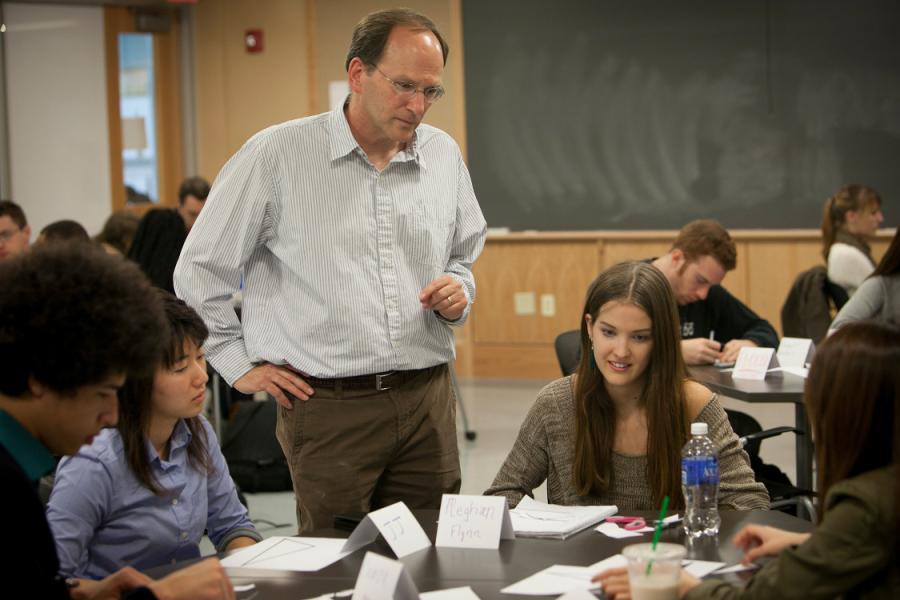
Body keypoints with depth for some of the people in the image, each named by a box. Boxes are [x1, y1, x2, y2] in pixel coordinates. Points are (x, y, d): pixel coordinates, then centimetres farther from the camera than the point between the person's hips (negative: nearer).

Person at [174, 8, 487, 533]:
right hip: (328, 406, -4)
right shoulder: (278, 154, -6)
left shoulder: (443, 155, 8)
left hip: (428, 397, 4)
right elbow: (202, 268, 2)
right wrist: (238, 364, 1)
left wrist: (460, 291, 2)